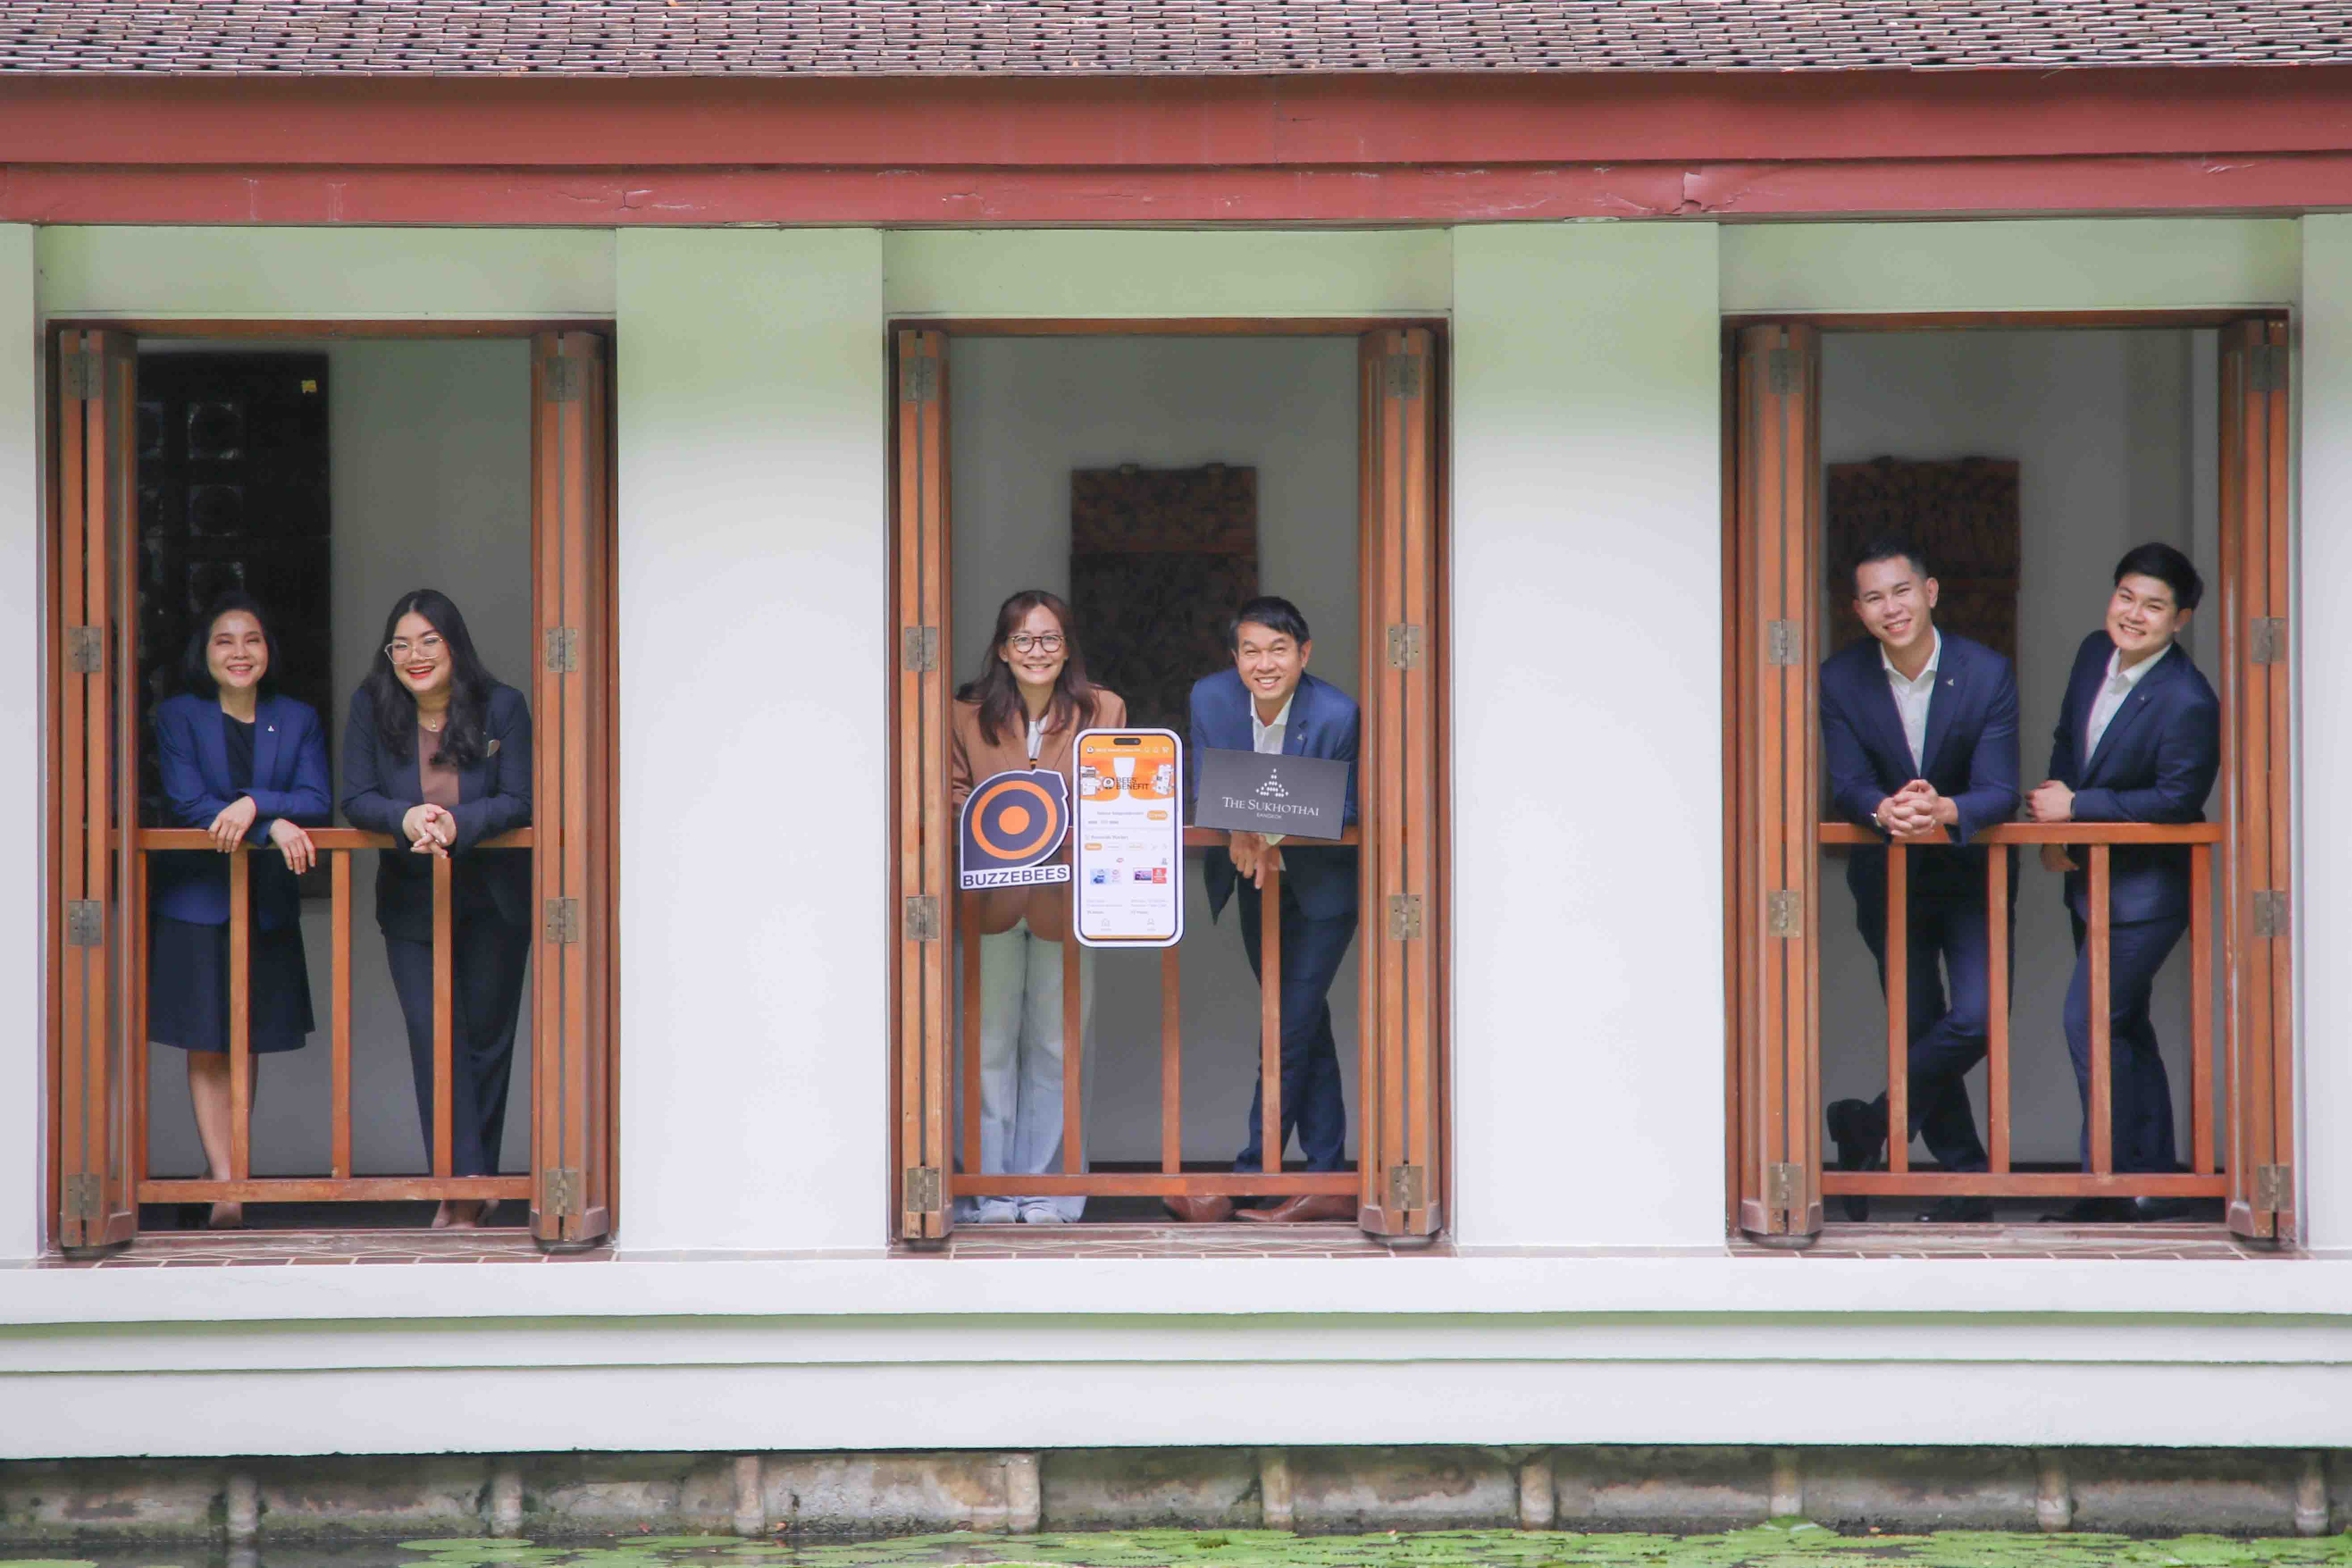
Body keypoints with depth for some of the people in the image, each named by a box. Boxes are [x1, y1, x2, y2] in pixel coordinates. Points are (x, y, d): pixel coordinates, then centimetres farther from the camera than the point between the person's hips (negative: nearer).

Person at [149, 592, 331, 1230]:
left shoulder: (298, 720, 9)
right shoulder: (177, 716, 1)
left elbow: (315, 802, -3)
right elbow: (188, 804, -10)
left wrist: (253, 803, -21)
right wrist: (274, 826, -21)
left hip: (268, 905, 3)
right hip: (196, 899, -3)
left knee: (248, 1044, 7)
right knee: (207, 1047, -6)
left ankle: (222, 1166, 18)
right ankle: (225, 1182, -8)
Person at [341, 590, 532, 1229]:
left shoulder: (503, 708, -7)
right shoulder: (371, 708, -4)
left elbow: (519, 802, -11)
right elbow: (357, 800, -5)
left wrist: (457, 824, -29)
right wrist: (407, 818, -26)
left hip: (494, 902, 0)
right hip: (411, 901, 0)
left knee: (487, 1036, 6)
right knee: (433, 1036, -9)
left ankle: (469, 1186, 17)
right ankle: (462, 1182, -10)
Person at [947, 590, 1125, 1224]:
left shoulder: (1104, 712, 4)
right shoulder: (968, 717, 4)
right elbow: (951, 797, 10)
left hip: (1066, 898, 0)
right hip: (991, 901, 0)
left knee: (1057, 1048, 4)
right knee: (992, 1046, 1)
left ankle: (1046, 1187, 12)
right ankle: (990, 1190, 9)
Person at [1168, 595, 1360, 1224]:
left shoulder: (1336, 714, -22)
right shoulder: (1210, 699, -11)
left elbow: (1341, 814, -16)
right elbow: (1204, 795, -7)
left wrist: (1274, 834, -32)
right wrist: (1239, 832, -29)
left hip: (1320, 886, -4)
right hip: (1257, 883, 4)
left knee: (1289, 1028, -8)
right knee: (1306, 1027, 9)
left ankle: (1249, 1176, -3)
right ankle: (1328, 1182, 12)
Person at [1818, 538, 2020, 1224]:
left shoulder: (1987, 673, -13)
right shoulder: (1841, 680, -9)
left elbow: (1999, 793, -18)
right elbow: (1847, 786, -13)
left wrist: (1944, 810, -39)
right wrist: (1885, 809, -36)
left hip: (1972, 874, -1)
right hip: (1888, 878, 1)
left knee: (1978, 1018, -15)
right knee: (1919, 1027, 3)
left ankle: (1876, 1124, 5)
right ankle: (1966, 1180, 15)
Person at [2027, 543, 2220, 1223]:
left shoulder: (2188, 704, -23)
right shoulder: (2095, 653, 2)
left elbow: (2177, 799, -21)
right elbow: (2068, 740, 13)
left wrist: (2076, 808, -19)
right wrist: (2053, 826, 0)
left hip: (2146, 889, -9)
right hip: (2091, 876, 9)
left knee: (2091, 1019, -13)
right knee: (2125, 1027, 15)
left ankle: (2109, 1188, -5)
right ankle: (2153, 1184, 24)